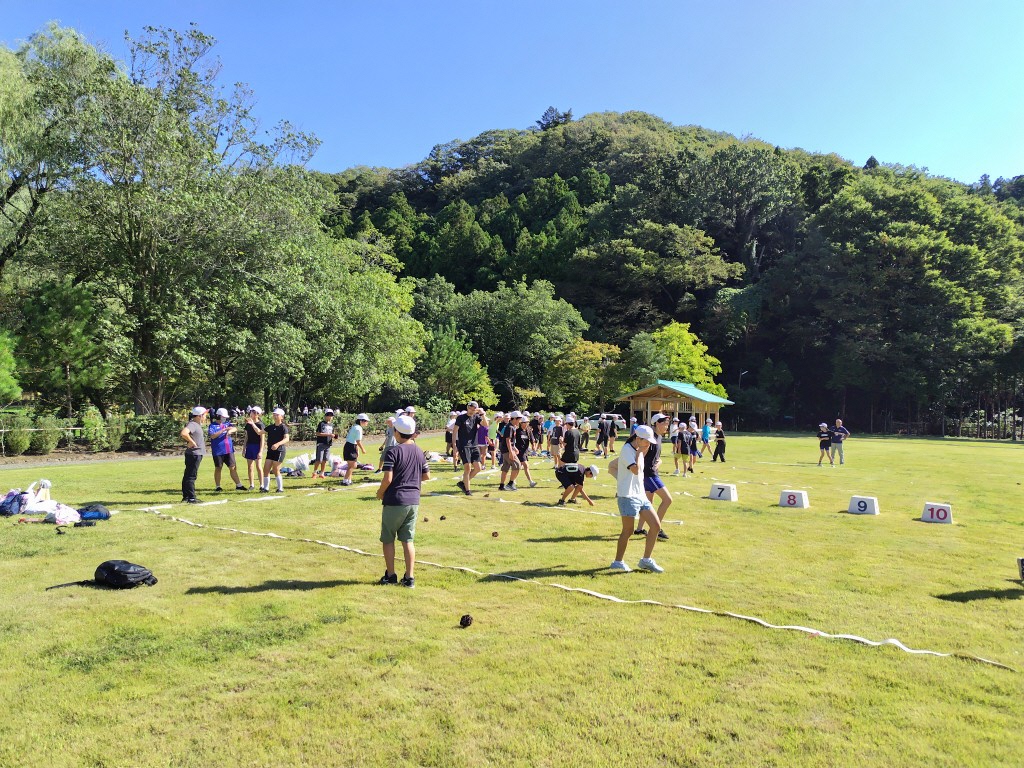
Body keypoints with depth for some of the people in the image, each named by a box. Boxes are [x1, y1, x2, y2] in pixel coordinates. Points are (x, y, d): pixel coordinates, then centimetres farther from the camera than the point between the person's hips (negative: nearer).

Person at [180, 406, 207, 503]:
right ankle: (191, 498, -3)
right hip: (194, 454, -10)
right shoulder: (192, 424, -16)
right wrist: (192, 442, -24)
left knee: (188, 475, 15)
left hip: (197, 453, 10)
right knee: (191, 476, -6)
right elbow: (183, 433, -35)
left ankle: (186, 496, 23)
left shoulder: (197, 424, 14)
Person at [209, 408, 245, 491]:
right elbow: (212, 436, -17)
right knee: (218, 469, 6)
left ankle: (238, 485, 7)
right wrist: (224, 430, -20)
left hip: (229, 450, 4)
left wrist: (230, 430, -26)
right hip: (218, 451, -4)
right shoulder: (212, 425, -3)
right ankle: (218, 487, 14)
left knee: (233, 468, 5)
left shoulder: (227, 424, 12)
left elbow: (235, 428, -4)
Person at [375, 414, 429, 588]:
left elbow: (388, 478, -19)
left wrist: (380, 492, -2)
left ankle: (390, 575, 17)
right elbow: (427, 476, 12)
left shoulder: (393, 451, -13)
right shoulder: (419, 452, 6)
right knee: (408, 540, 10)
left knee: (388, 539, 11)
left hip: (395, 501, -5)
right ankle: (409, 577, 10)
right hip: (413, 501, 5)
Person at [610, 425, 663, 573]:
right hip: (628, 495, -9)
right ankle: (618, 562, 10)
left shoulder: (637, 450, 16)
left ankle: (646, 560, 14)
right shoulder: (627, 449, -12)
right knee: (628, 530, -4)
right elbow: (636, 470, -25)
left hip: (640, 495, 9)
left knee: (656, 525, 4)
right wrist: (640, 452, -16)